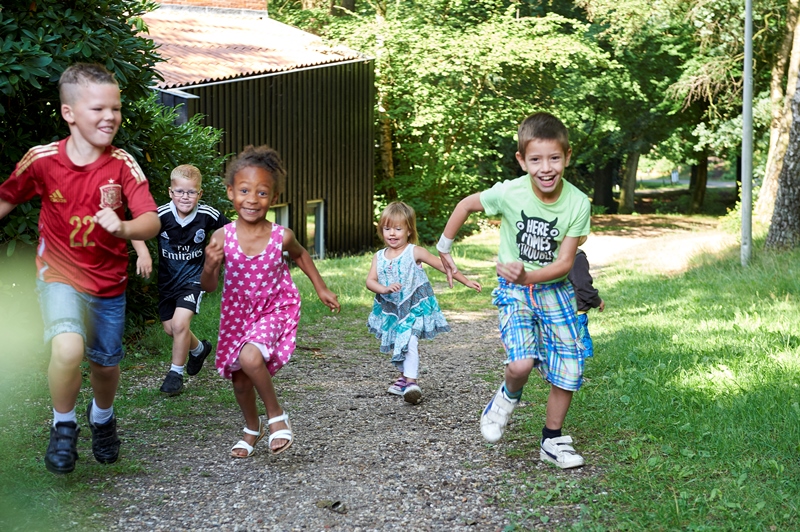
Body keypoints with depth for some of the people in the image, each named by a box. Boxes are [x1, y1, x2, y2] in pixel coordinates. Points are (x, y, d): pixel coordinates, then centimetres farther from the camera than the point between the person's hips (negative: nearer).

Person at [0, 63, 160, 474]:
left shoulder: (123, 166, -13)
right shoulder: (42, 160, -13)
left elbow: (151, 221, -22)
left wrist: (123, 228, -42)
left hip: (109, 282, 2)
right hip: (60, 275, -2)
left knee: (106, 364, 16)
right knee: (68, 347, -28)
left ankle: (102, 416, 51)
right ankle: (63, 425, -1)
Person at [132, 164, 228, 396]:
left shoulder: (208, 215, -18)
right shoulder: (162, 214, -21)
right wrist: (143, 253, -35)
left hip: (193, 277, -3)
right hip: (167, 278, 3)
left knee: (180, 323, -19)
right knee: (170, 327, 14)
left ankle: (176, 372, 2)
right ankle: (198, 349, 45)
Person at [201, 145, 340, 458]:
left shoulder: (281, 237, -18)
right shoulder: (222, 238, -19)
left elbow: (300, 255, 8)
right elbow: (208, 287, -14)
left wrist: (321, 288, 13)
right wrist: (209, 267, -36)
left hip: (275, 310, -2)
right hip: (237, 313, 3)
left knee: (250, 358, -29)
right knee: (239, 380, 13)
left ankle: (277, 416, -5)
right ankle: (252, 428, 42)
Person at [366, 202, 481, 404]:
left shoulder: (415, 252, -8)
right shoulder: (379, 257, 4)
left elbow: (443, 266, -4)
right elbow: (370, 281, -6)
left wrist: (466, 281, -5)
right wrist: (384, 289, -27)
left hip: (414, 306, -5)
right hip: (391, 309, 5)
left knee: (408, 342, -21)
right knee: (396, 344, 15)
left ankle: (412, 382, -22)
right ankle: (404, 376, 33)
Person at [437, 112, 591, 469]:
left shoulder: (578, 203, -18)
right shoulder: (509, 193, -21)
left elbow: (564, 263, -15)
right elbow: (466, 205, -2)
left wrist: (527, 277, -32)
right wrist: (444, 248, 6)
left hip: (554, 289, 2)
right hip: (513, 290, -2)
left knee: (568, 370, 0)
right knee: (521, 364, -23)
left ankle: (552, 441, 21)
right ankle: (508, 398, 13)